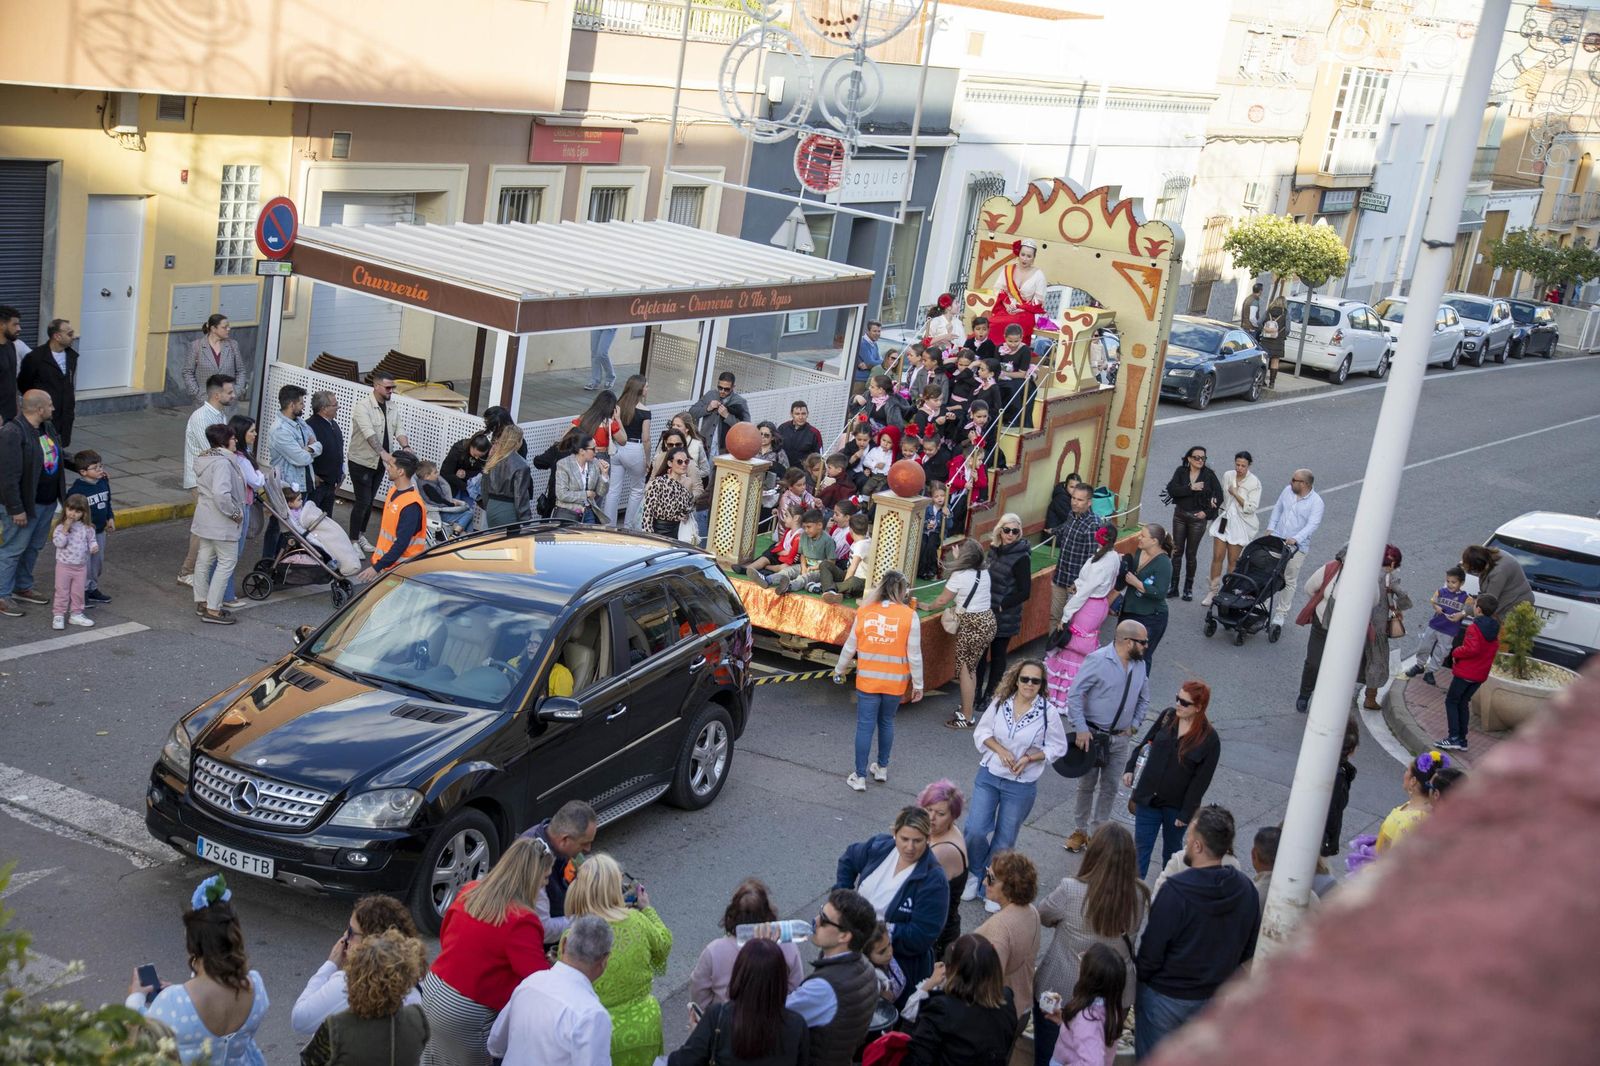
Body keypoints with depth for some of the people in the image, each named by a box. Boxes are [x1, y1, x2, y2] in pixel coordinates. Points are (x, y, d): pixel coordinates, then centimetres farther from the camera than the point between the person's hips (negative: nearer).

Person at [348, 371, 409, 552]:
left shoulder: (393, 407, 3)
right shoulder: (363, 405, -19)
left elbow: (399, 429, -3)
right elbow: (369, 432, -32)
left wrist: (406, 447, -24)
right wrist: (383, 452, -44)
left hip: (379, 463, 6)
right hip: (361, 462, -6)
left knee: (369, 501, 15)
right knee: (363, 501, -6)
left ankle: (361, 535, 29)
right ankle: (353, 540, 5)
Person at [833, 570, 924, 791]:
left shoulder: (864, 611, -5)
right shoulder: (909, 616, -11)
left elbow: (850, 647, 1)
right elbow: (914, 654, -8)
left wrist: (839, 671, 16)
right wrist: (918, 684, 2)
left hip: (867, 680, 0)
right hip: (895, 682, 0)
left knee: (865, 726, 5)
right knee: (886, 723, 20)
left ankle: (860, 777, 8)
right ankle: (882, 768, 32)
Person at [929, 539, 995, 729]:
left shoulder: (959, 575, -14)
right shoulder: (984, 573, 5)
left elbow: (942, 600, -5)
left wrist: (927, 606, 14)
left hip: (971, 625, -8)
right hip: (987, 621, 8)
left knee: (965, 670, -1)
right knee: (971, 668, 16)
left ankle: (967, 717, 2)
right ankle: (968, 710, 21)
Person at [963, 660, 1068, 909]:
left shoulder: (1049, 713, -13)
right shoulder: (1000, 703, -7)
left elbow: (1057, 747, -2)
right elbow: (981, 732, 3)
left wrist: (1030, 758, -15)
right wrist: (1000, 750, -14)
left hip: (1022, 785, -1)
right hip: (989, 776, 1)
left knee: (1004, 840, 10)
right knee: (975, 831, -5)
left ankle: (989, 885, 29)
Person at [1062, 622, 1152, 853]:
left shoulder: (1140, 665, 0)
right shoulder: (1097, 660, -18)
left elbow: (1143, 699, 15)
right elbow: (1074, 694, -17)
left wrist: (1134, 725, 4)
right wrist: (1081, 729, -20)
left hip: (1120, 738, 5)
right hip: (1092, 734, -5)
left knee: (1109, 787, 10)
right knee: (1087, 785, 8)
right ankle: (1081, 830, 23)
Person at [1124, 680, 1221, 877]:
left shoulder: (1209, 739, -16)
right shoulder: (1167, 717, -5)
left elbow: (1201, 780, -13)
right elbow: (1145, 744, 10)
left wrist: (1187, 814, -13)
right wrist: (1130, 768, 2)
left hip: (1177, 806, -2)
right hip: (1149, 799, 2)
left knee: (1172, 849, 17)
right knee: (1141, 846, 4)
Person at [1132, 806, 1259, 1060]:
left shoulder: (1175, 891, -28)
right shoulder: (1246, 889, -10)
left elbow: (1151, 951, -20)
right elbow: (1247, 949, 3)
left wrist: (1140, 979, -2)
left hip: (1166, 998, -5)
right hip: (1216, 998, 5)